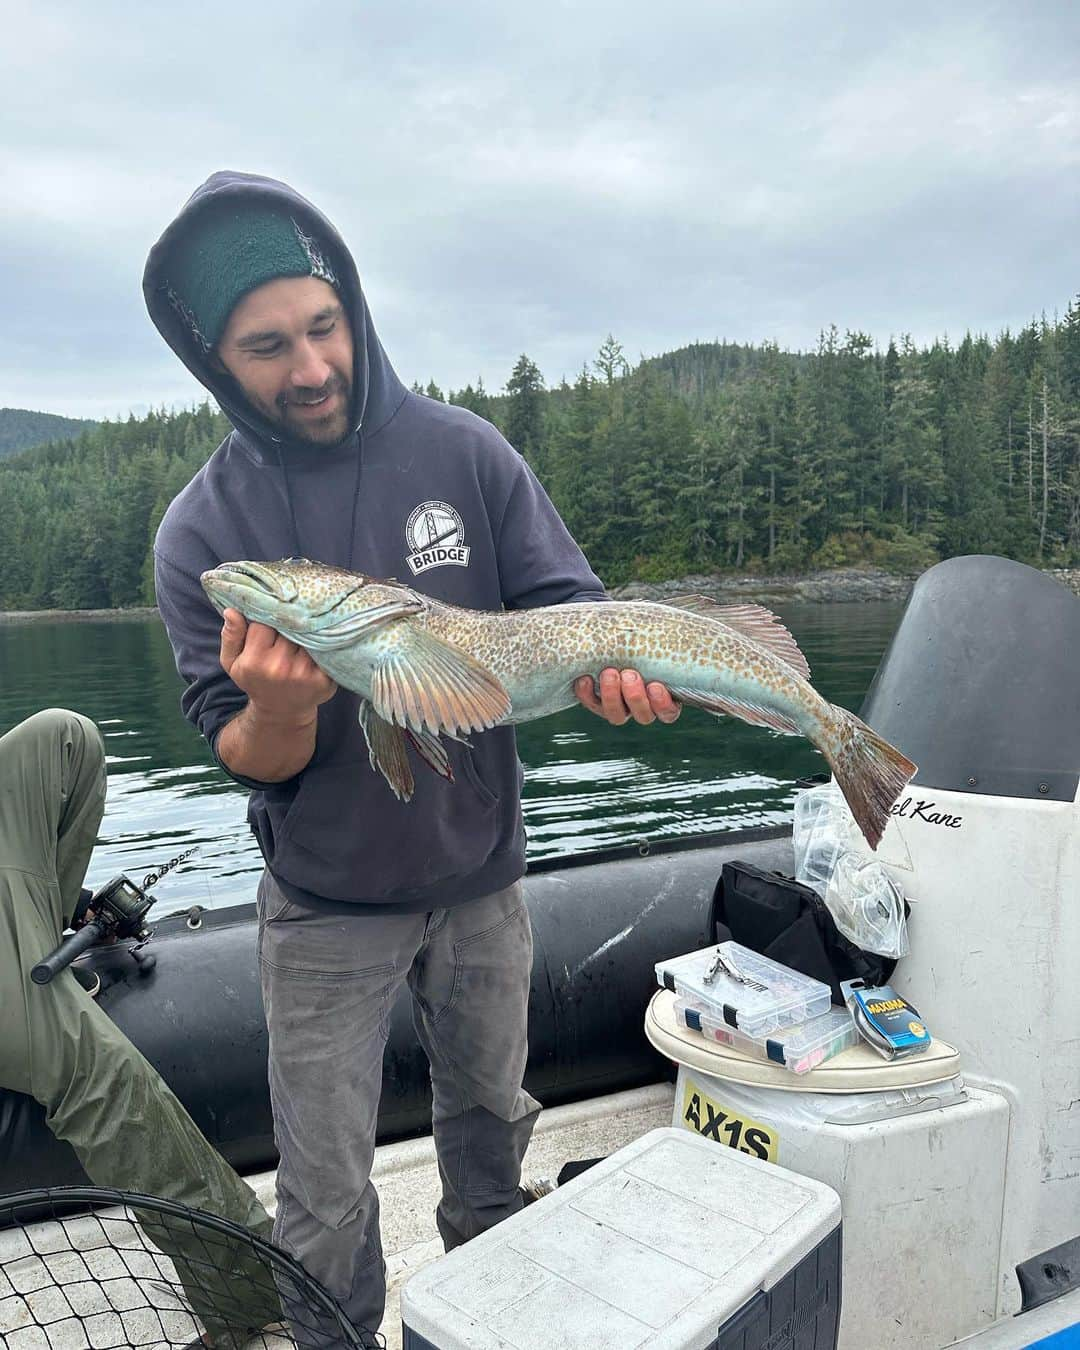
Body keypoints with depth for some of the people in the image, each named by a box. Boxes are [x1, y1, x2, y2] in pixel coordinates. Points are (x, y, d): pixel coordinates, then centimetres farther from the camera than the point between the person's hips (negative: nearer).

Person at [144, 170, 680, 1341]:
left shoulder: (464, 454, -9)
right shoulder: (202, 530, -13)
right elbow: (248, 760, -12)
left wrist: (604, 664, -31)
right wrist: (279, 711, -36)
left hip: (480, 876, 3)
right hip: (327, 904, -2)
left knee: (492, 1119, 25)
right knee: (325, 1201, 8)